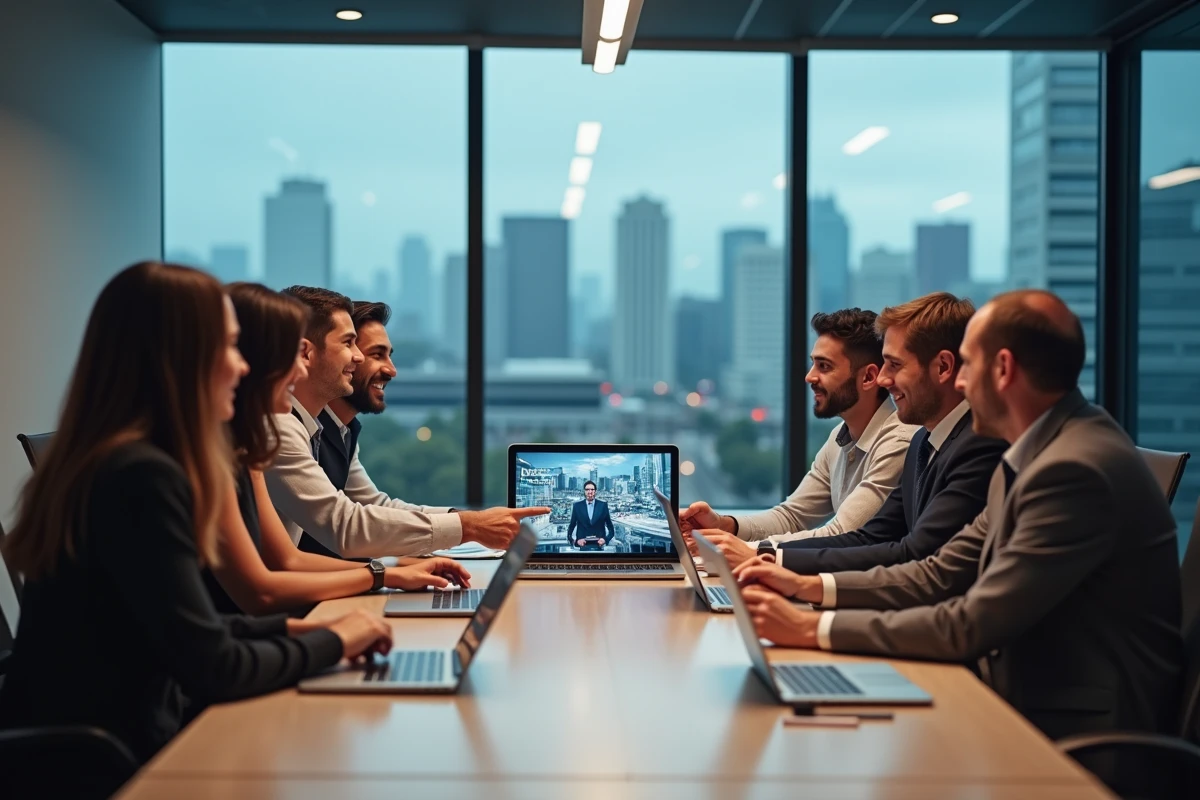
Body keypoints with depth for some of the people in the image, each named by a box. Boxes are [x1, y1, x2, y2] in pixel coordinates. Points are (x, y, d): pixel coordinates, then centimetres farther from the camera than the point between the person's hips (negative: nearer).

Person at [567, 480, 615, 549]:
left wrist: (606, 539, -9)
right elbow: (571, 527, 8)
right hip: (583, 546, 0)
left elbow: (610, 528, 8)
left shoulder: (603, 505, 5)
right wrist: (575, 540, -9)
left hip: (599, 545, 0)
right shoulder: (577, 506, 5)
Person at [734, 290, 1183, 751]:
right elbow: (943, 574, 10)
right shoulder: (1040, 450, 8)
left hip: (1074, 727, -8)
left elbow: (972, 626, -24)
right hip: (1032, 697, 8)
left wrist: (815, 629, -20)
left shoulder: (1077, 469, -24)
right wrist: (808, 587, 2)